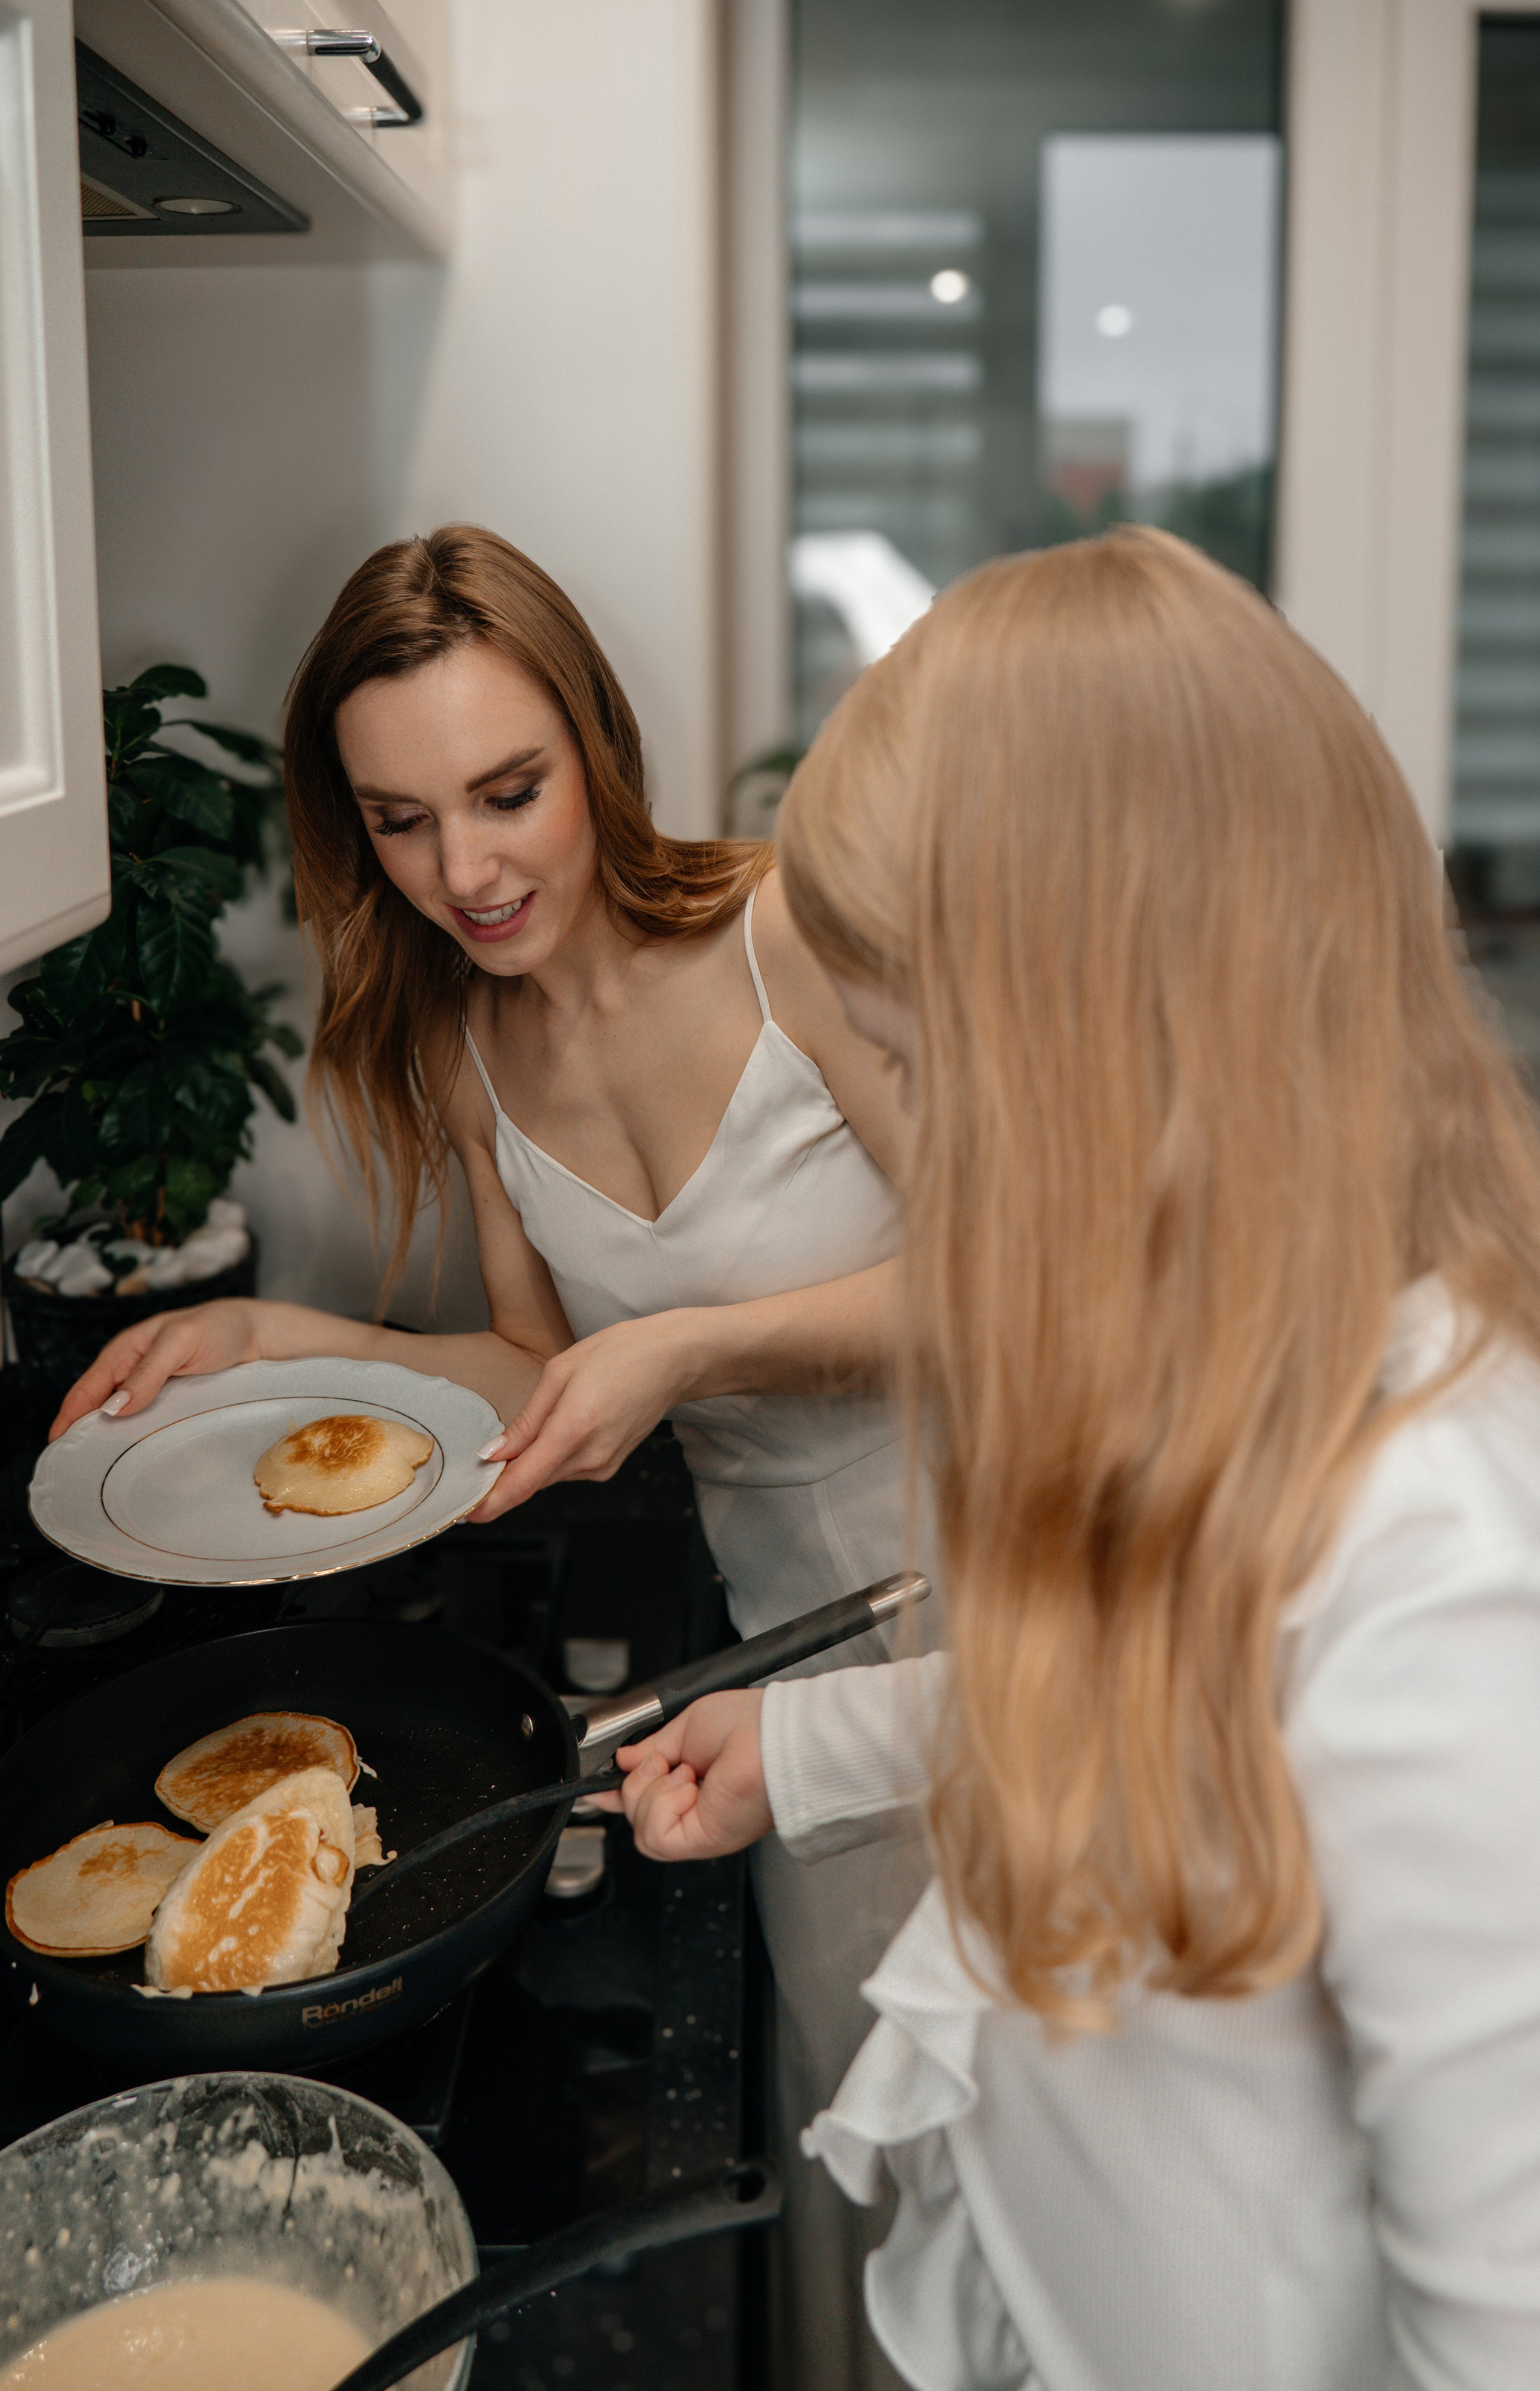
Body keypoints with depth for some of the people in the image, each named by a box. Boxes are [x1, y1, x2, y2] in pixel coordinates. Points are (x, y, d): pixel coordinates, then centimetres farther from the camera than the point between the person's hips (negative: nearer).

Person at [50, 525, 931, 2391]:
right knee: (835, 2087, 15)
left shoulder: (790, 936, -20)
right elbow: (553, 1368, 8)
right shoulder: (461, 1049, -1)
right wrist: (284, 1339, -3)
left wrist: (690, 1344, -25)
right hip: (779, 1606, 4)